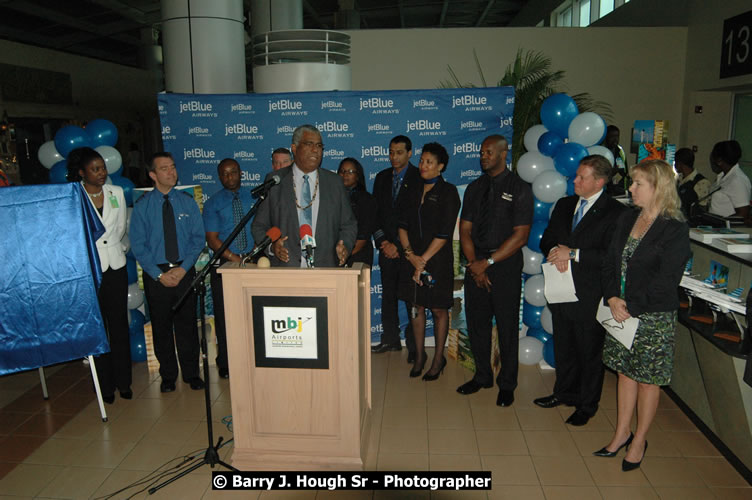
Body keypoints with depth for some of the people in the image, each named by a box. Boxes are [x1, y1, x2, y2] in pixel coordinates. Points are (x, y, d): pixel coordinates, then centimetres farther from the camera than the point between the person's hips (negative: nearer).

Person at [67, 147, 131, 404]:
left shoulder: (117, 192, 6)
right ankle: (106, 384, 16)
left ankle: (123, 381, 20)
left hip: (115, 266, 3)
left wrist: (111, 245, 11)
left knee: (119, 324, 8)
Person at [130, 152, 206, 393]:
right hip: (155, 275, 0)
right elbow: (138, 245, -4)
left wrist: (183, 268, -11)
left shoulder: (187, 201, 2)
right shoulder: (142, 205, -2)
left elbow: (198, 238, 0)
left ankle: (191, 373, 23)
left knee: (187, 324, 8)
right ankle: (168, 376, 26)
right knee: (161, 326, 10)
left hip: (184, 271, 1)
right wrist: (159, 274, -11)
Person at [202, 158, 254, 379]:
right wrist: (236, 259, -14)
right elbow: (212, 240, -3)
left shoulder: (253, 198, 10)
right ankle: (225, 363, 16)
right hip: (224, 264, -1)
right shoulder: (212, 204, 4)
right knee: (225, 316, 4)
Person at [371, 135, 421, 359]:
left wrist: (399, 246, -10)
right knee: (388, 295, 11)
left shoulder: (419, 178, -4)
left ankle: (413, 345, 7)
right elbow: (376, 213, 12)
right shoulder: (382, 177, 13)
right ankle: (390, 339, 23)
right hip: (387, 247, 5)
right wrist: (382, 242, 0)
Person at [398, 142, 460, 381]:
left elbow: (444, 233, -13)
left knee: (438, 309, 5)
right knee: (416, 306, 11)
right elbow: (402, 224, 6)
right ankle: (419, 355, 24)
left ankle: (438, 359, 19)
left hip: (437, 260, -5)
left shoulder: (448, 192, -6)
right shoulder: (415, 192, 11)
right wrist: (410, 254, -8)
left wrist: (423, 259, -14)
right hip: (413, 258, 5)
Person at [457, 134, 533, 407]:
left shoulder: (519, 189, -5)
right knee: (476, 323, 11)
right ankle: (482, 376, 30)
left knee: (507, 326, 5)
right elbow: (465, 230, 7)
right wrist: (474, 263, -8)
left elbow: (520, 236, -11)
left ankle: (507, 384, 22)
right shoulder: (474, 188, 10)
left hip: (505, 265, -4)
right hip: (476, 264, 5)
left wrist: (488, 262, -14)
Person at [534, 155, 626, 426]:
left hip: (590, 296, -6)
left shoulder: (615, 212, -12)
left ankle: (587, 405, 27)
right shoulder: (564, 205, 10)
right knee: (563, 347, 20)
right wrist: (555, 251, -10)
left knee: (590, 352, 10)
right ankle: (564, 392, 40)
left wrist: (573, 254, -20)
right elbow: (546, 240, 12)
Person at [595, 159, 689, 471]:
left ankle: (639, 441, 26)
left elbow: (665, 281, -16)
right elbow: (609, 262, 6)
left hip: (654, 317, -6)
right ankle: (622, 434, 31)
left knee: (647, 379, 9)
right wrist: (613, 299, -7)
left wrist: (631, 306, -16)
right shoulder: (626, 219, 6)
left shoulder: (675, 230, -13)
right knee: (625, 372, 16)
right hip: (621, 312, 6)